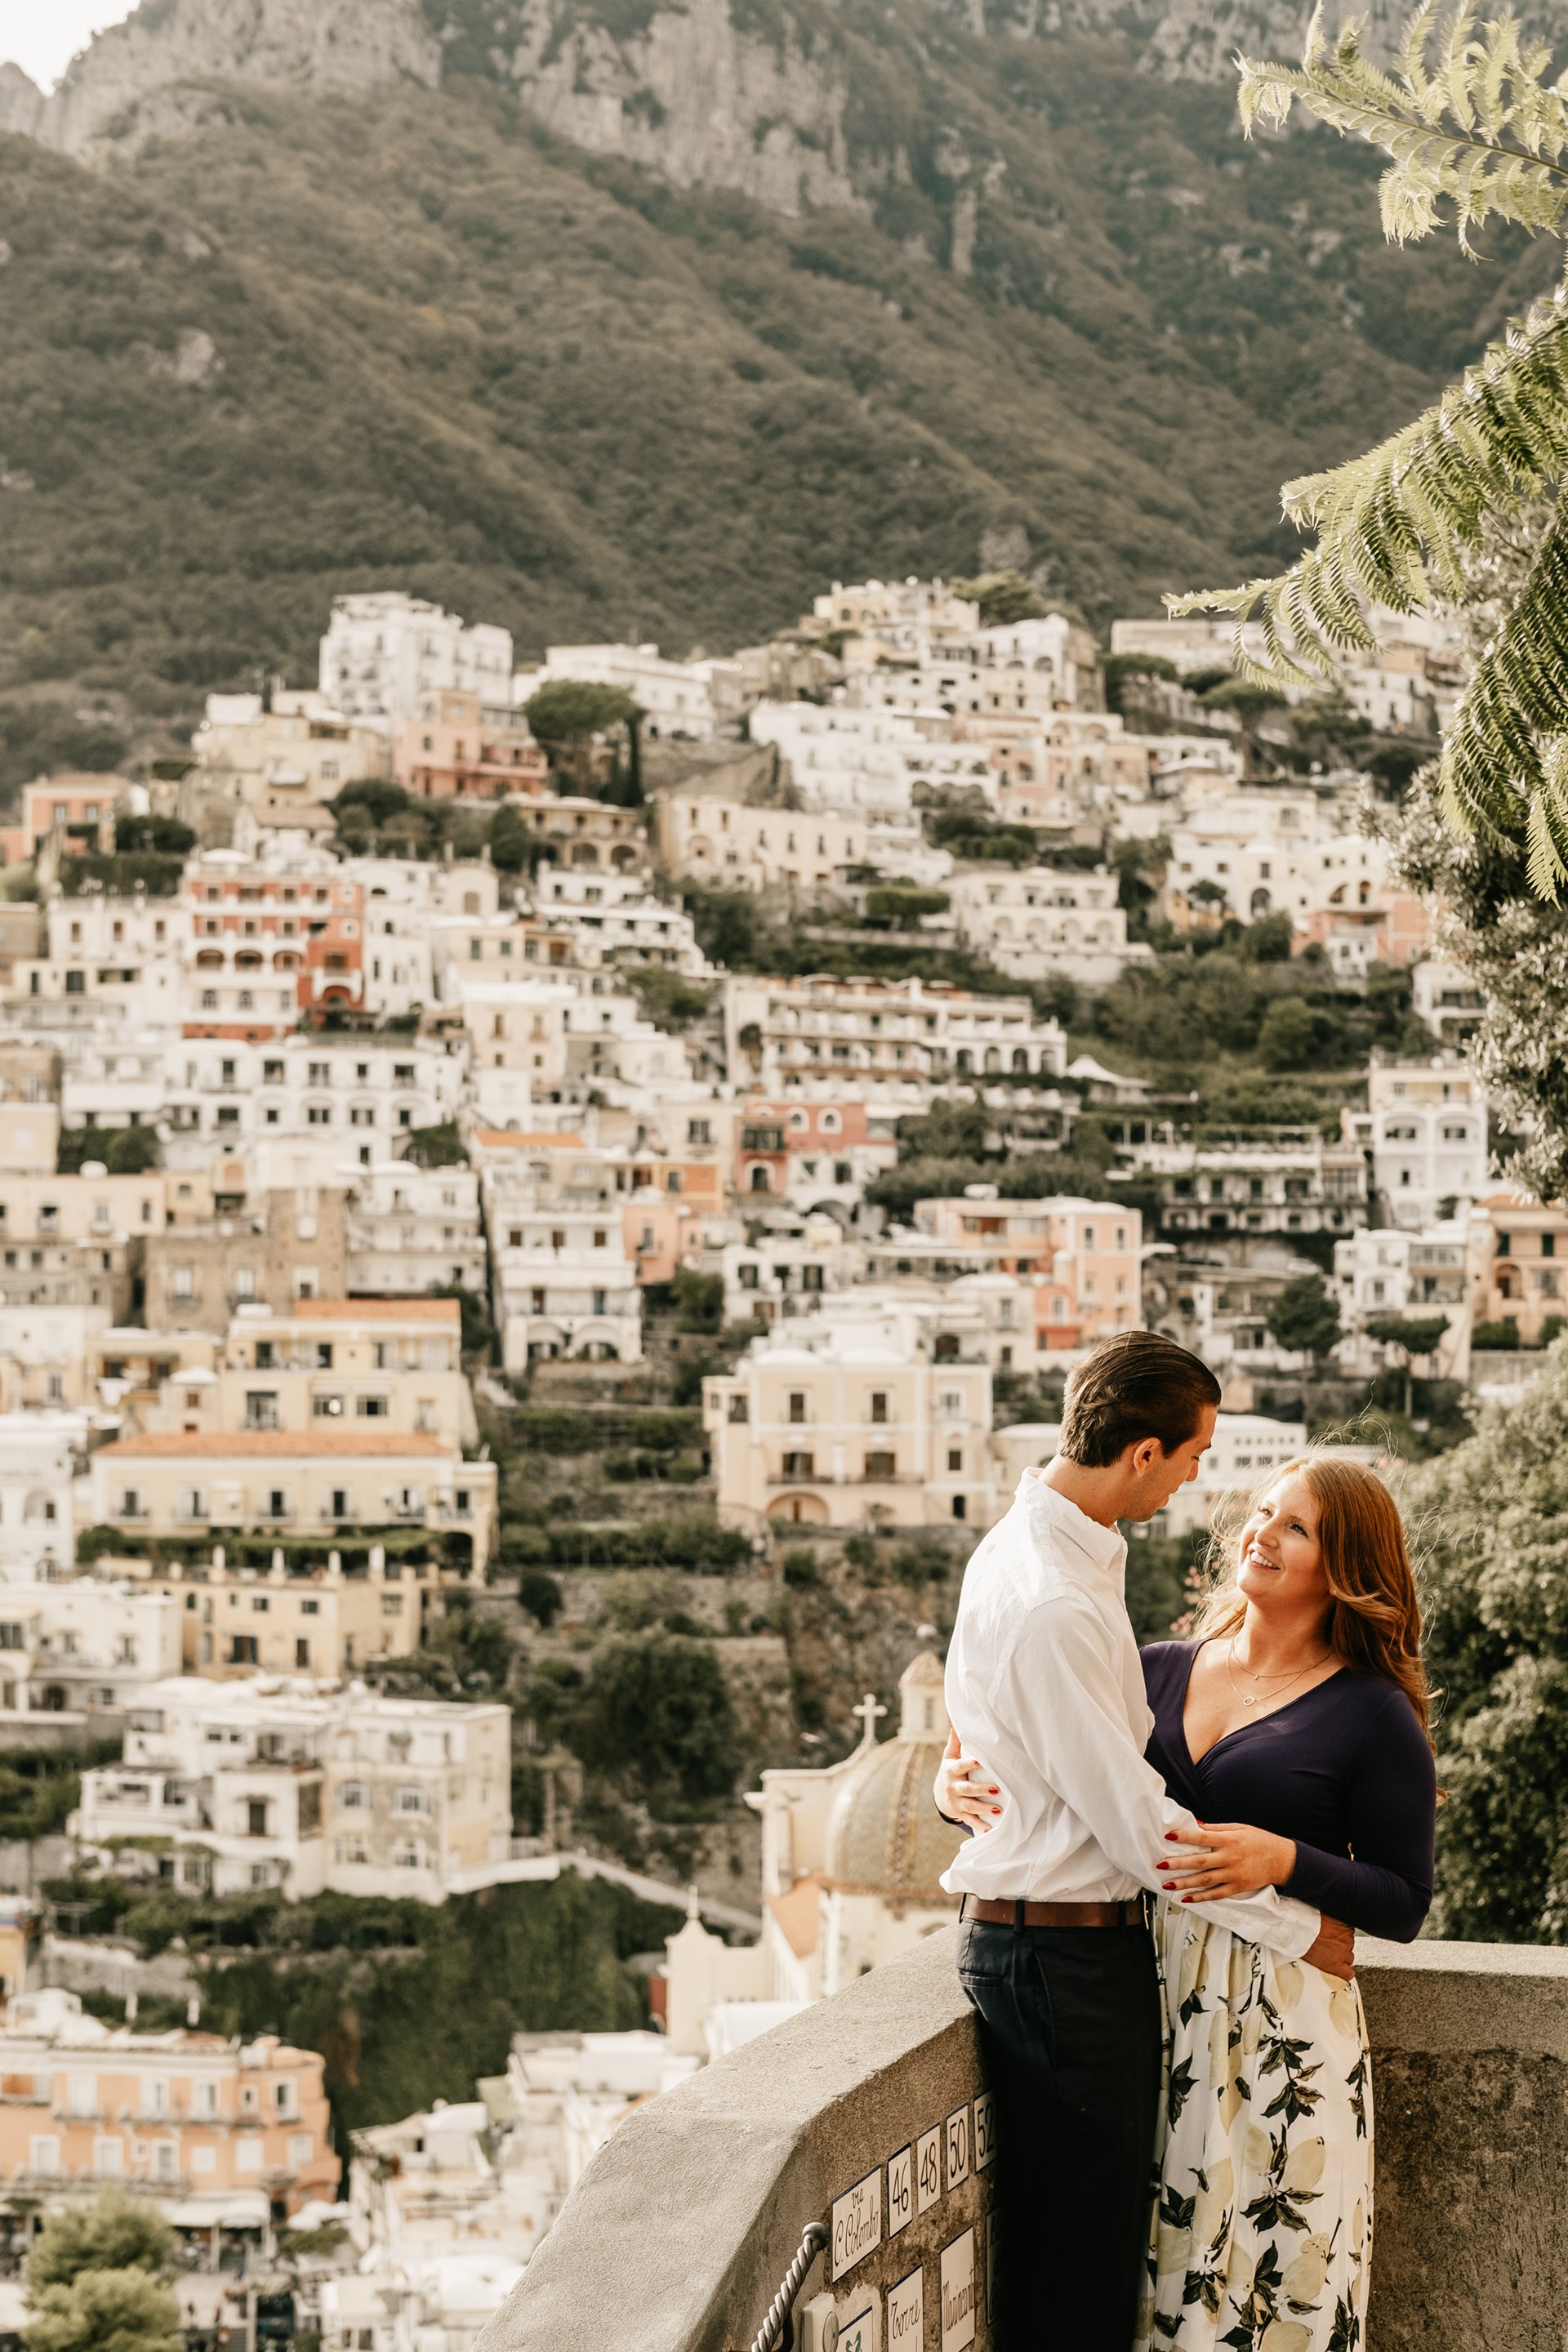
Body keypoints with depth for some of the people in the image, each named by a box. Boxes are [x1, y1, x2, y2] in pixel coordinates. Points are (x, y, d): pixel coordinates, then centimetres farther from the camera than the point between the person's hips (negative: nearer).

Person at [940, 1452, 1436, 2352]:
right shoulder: (1162, 1671, 10)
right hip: (1156, 1998, 4)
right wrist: (959, 1786, -5)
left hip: (1286, 2023, -4)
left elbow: (1403, 1906, -4)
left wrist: (1283, 1861, -19)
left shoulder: (1374, 1716, -4)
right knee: (1162, 2274, 7)